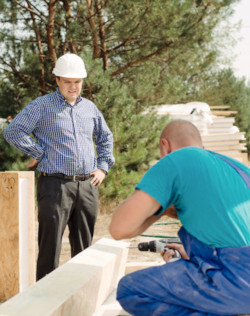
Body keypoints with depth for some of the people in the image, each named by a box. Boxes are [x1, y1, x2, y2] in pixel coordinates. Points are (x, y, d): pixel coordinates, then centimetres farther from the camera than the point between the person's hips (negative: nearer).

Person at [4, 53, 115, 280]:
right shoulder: (42, 106, 0)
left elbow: (106, 137, 29)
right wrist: (40, 154, -8)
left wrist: (103, 167, 16)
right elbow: (13, 132, -7)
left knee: (84, 246, 11)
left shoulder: (89, 107, 16)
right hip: (56, 185, -5)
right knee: (50, 246, -3)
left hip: (87, 185, 5)